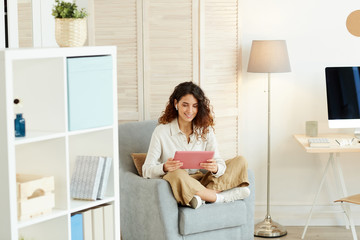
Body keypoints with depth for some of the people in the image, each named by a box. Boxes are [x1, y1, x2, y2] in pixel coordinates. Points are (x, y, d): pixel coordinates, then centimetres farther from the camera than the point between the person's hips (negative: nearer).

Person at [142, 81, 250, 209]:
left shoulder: (205, 130, 6)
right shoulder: (161, 131, -5)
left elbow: (220, 164, -3)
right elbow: (147, 170, -10)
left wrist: (215, 168, -29)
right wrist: (164, 168, -32)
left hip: (201, 183, 5)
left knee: (240, 161, -8)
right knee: (177, 174, -39)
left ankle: (202, 195, -27)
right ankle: (220, 197, -21)